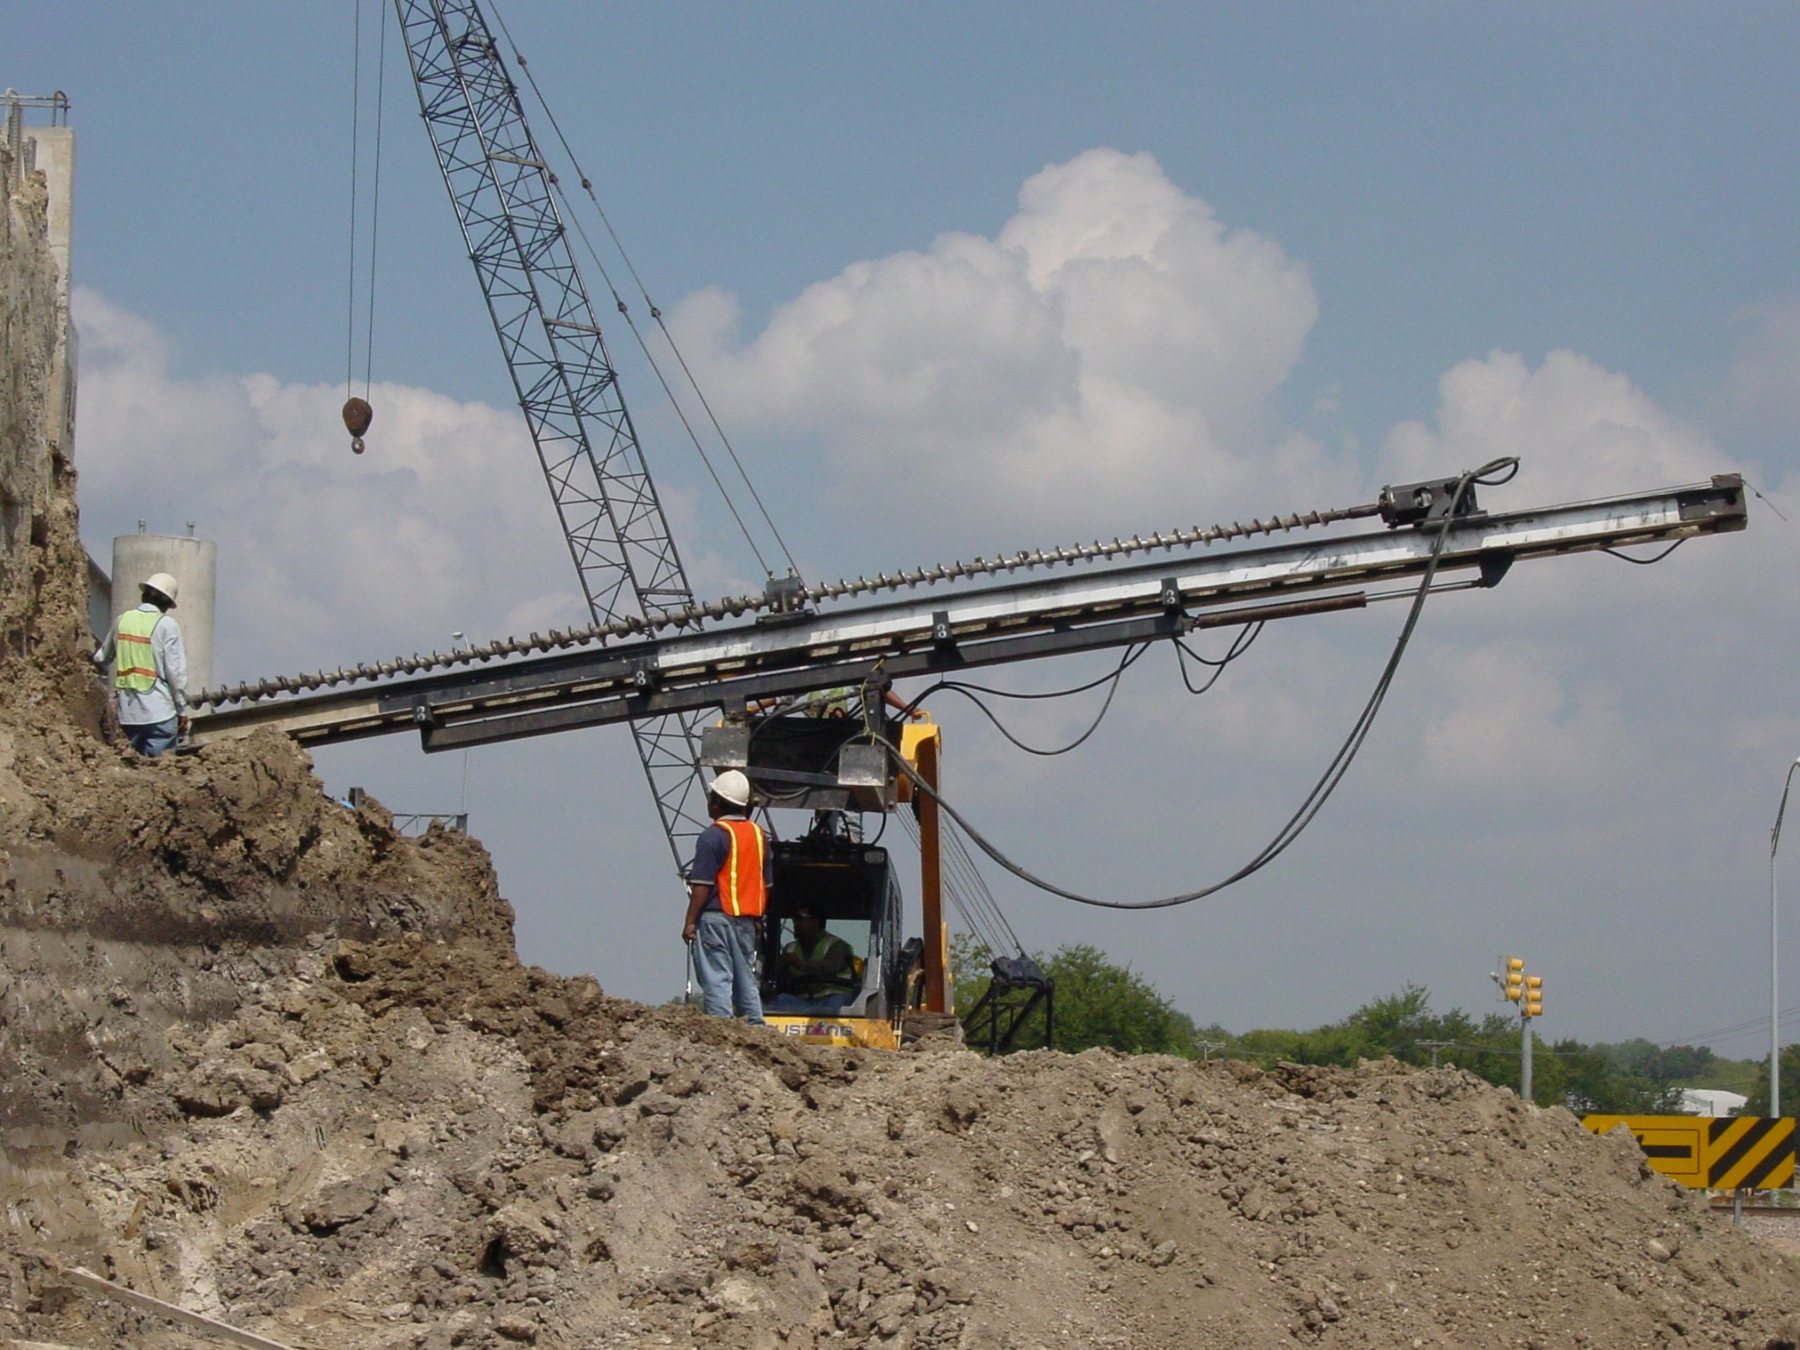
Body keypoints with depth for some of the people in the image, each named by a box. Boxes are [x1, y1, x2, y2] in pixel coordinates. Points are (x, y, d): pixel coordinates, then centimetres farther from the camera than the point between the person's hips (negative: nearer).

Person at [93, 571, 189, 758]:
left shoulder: (123, 620, 7)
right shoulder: (166, 625, -8)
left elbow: (101, 659, 18)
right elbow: (176, 671, -9)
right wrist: (182, 710, -1)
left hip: (127, 713, 5)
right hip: (159, 713, -5)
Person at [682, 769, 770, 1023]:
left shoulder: (714, 835, -11)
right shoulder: (758, 834, 12)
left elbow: (702, 885, -15)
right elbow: (767, 884, 16)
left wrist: (690, 921, -10)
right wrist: (758, 918, 24)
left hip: (716, 917, -7)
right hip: (747, 919, 7)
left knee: (716, 980, -7)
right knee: (746, 981, 12)